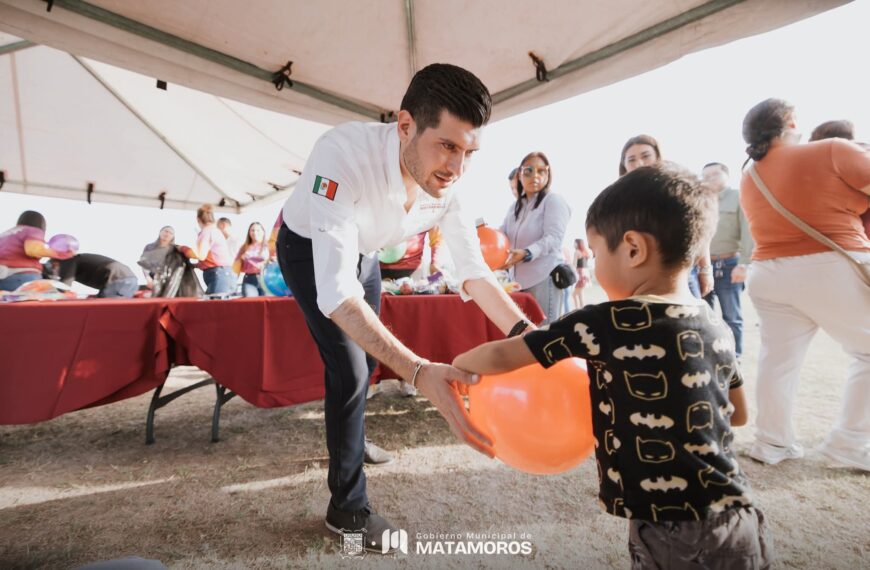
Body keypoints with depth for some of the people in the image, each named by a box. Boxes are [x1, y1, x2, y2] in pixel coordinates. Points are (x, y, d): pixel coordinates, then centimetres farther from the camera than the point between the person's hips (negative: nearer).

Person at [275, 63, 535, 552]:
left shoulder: (446, 181, -24)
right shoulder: (344, 156, -41)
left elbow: (474, 271, -19)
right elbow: (337, 294, -47)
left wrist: (527, 335, -34)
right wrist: (420, 373, -59)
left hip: (364, 251, 6)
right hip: (312, 251, -5)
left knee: (369, 355, 18)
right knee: (350, 370, -11)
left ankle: (349, 438, 49)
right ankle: (348, 508, 13)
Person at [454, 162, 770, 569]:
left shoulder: (610, 322, -21)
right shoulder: (717, 327, -1)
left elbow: (501, 357, -17)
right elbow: (737, 414, 14)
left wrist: (457, 365, 2)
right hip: (740, 524, 7)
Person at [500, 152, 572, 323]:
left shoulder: (554, 200, -3)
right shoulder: (515, 206, 20)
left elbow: (554, 238, -16)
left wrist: (526, 254, -33)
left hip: (544, 278, -7)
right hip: (519, 279, 7)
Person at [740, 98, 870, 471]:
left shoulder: (748, 179, 12)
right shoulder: (831, 150, -6)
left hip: (768, 274, 6)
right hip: (834, 269, -5)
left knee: (778, 359, 10)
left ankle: (772, 443, 16)